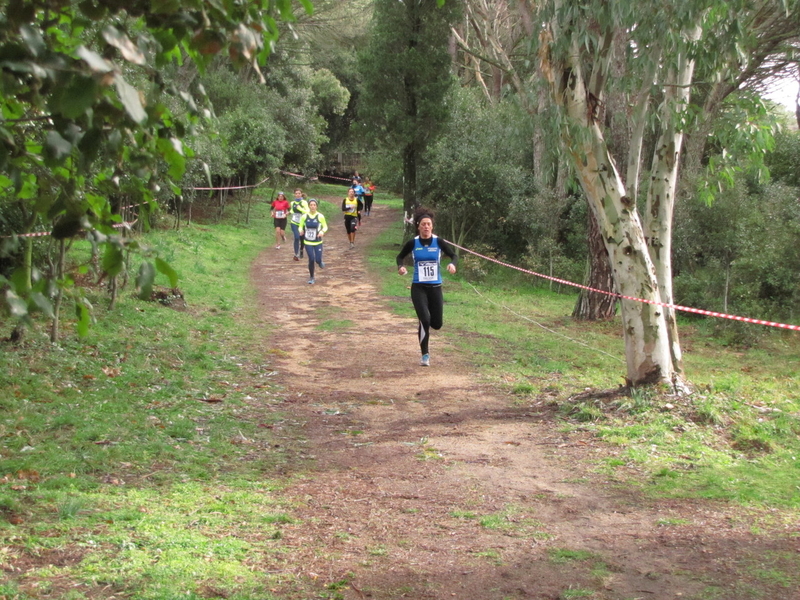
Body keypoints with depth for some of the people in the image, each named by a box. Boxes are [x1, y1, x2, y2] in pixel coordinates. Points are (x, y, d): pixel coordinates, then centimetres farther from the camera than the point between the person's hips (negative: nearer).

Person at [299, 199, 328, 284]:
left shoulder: (320, 216, -6)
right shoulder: (304, 216, -4)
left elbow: (325, 227, 4)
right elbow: (301, 226, 7)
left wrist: (322, 231, -18)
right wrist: (301, 230, -17)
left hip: (318, 242, 0)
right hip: (308, 242, 0)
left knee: (318, 260, -6)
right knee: (311, 259, -6)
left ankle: (320, 262, 34)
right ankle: (311, 277, 14)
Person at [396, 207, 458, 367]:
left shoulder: (438, 242, -3)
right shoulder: (412, 243, -2)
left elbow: (454, 255, -2)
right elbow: (400, 257, 12)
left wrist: (453, 264, -25)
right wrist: (400, 267, -10)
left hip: (435, 287, 2)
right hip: (418, 287, -2)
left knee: (437, 324, 6)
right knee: (425, 320, -17)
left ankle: (424, 324, 45)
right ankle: (425, 355, 0)